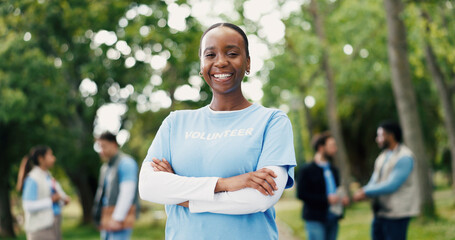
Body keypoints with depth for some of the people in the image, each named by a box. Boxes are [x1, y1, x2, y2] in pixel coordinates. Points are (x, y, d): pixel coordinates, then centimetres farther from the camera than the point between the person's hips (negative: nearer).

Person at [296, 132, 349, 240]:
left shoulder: (333, 170, 17)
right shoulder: (306, 170, -4)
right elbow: (301, 194, -12)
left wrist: (342, 198, 1)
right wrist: (326, 199, -18)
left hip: (333, 219, 7)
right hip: (315, 220, -7)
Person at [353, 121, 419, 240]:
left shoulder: (404, 157, -15)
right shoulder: (383, 156, 14)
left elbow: (391, 185, -22)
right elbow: (374, 180, 12)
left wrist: (366, 192, -17)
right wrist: (363, 191, -11)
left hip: (397, 214, -9)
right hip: (380, 212, 9)